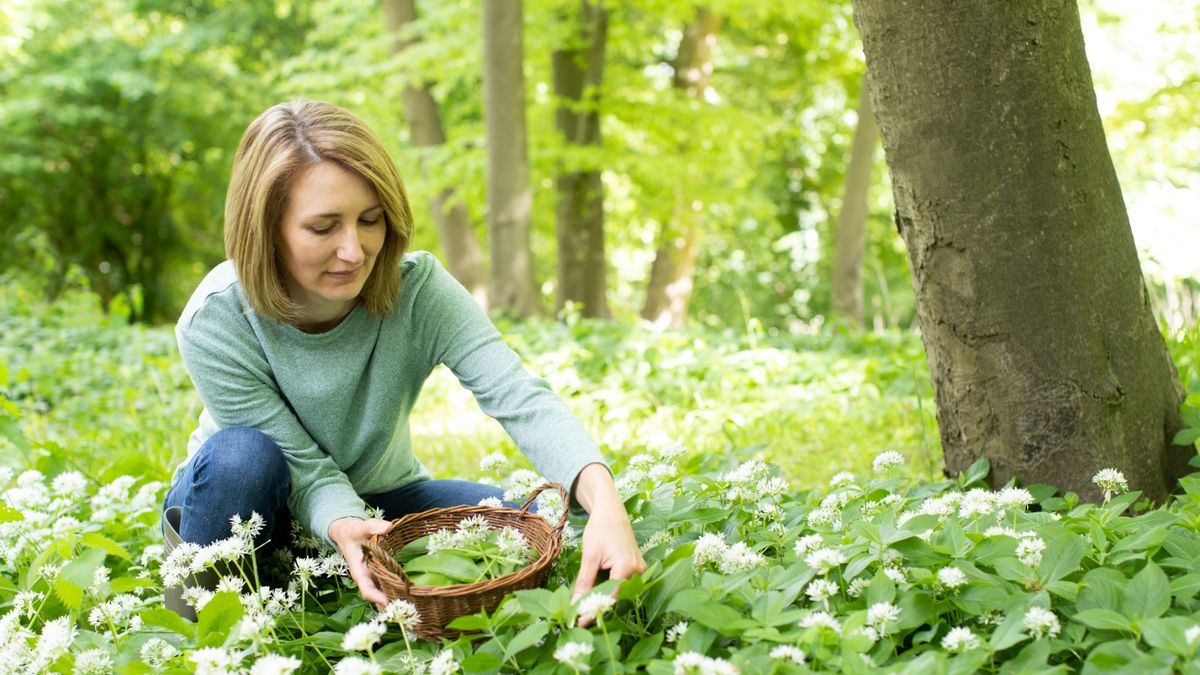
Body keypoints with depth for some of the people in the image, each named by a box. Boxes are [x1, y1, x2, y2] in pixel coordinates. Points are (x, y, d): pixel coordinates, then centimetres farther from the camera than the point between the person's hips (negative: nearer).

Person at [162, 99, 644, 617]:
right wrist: (344, 525, -49)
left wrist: (603, 500, -53)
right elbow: (304, 468, -26)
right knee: (240, 456, -36)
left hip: (377, 498, 2)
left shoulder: (416, 289, -25)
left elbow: (519, 397, -35)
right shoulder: (215, 323, -28)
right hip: (243, 503, -2)